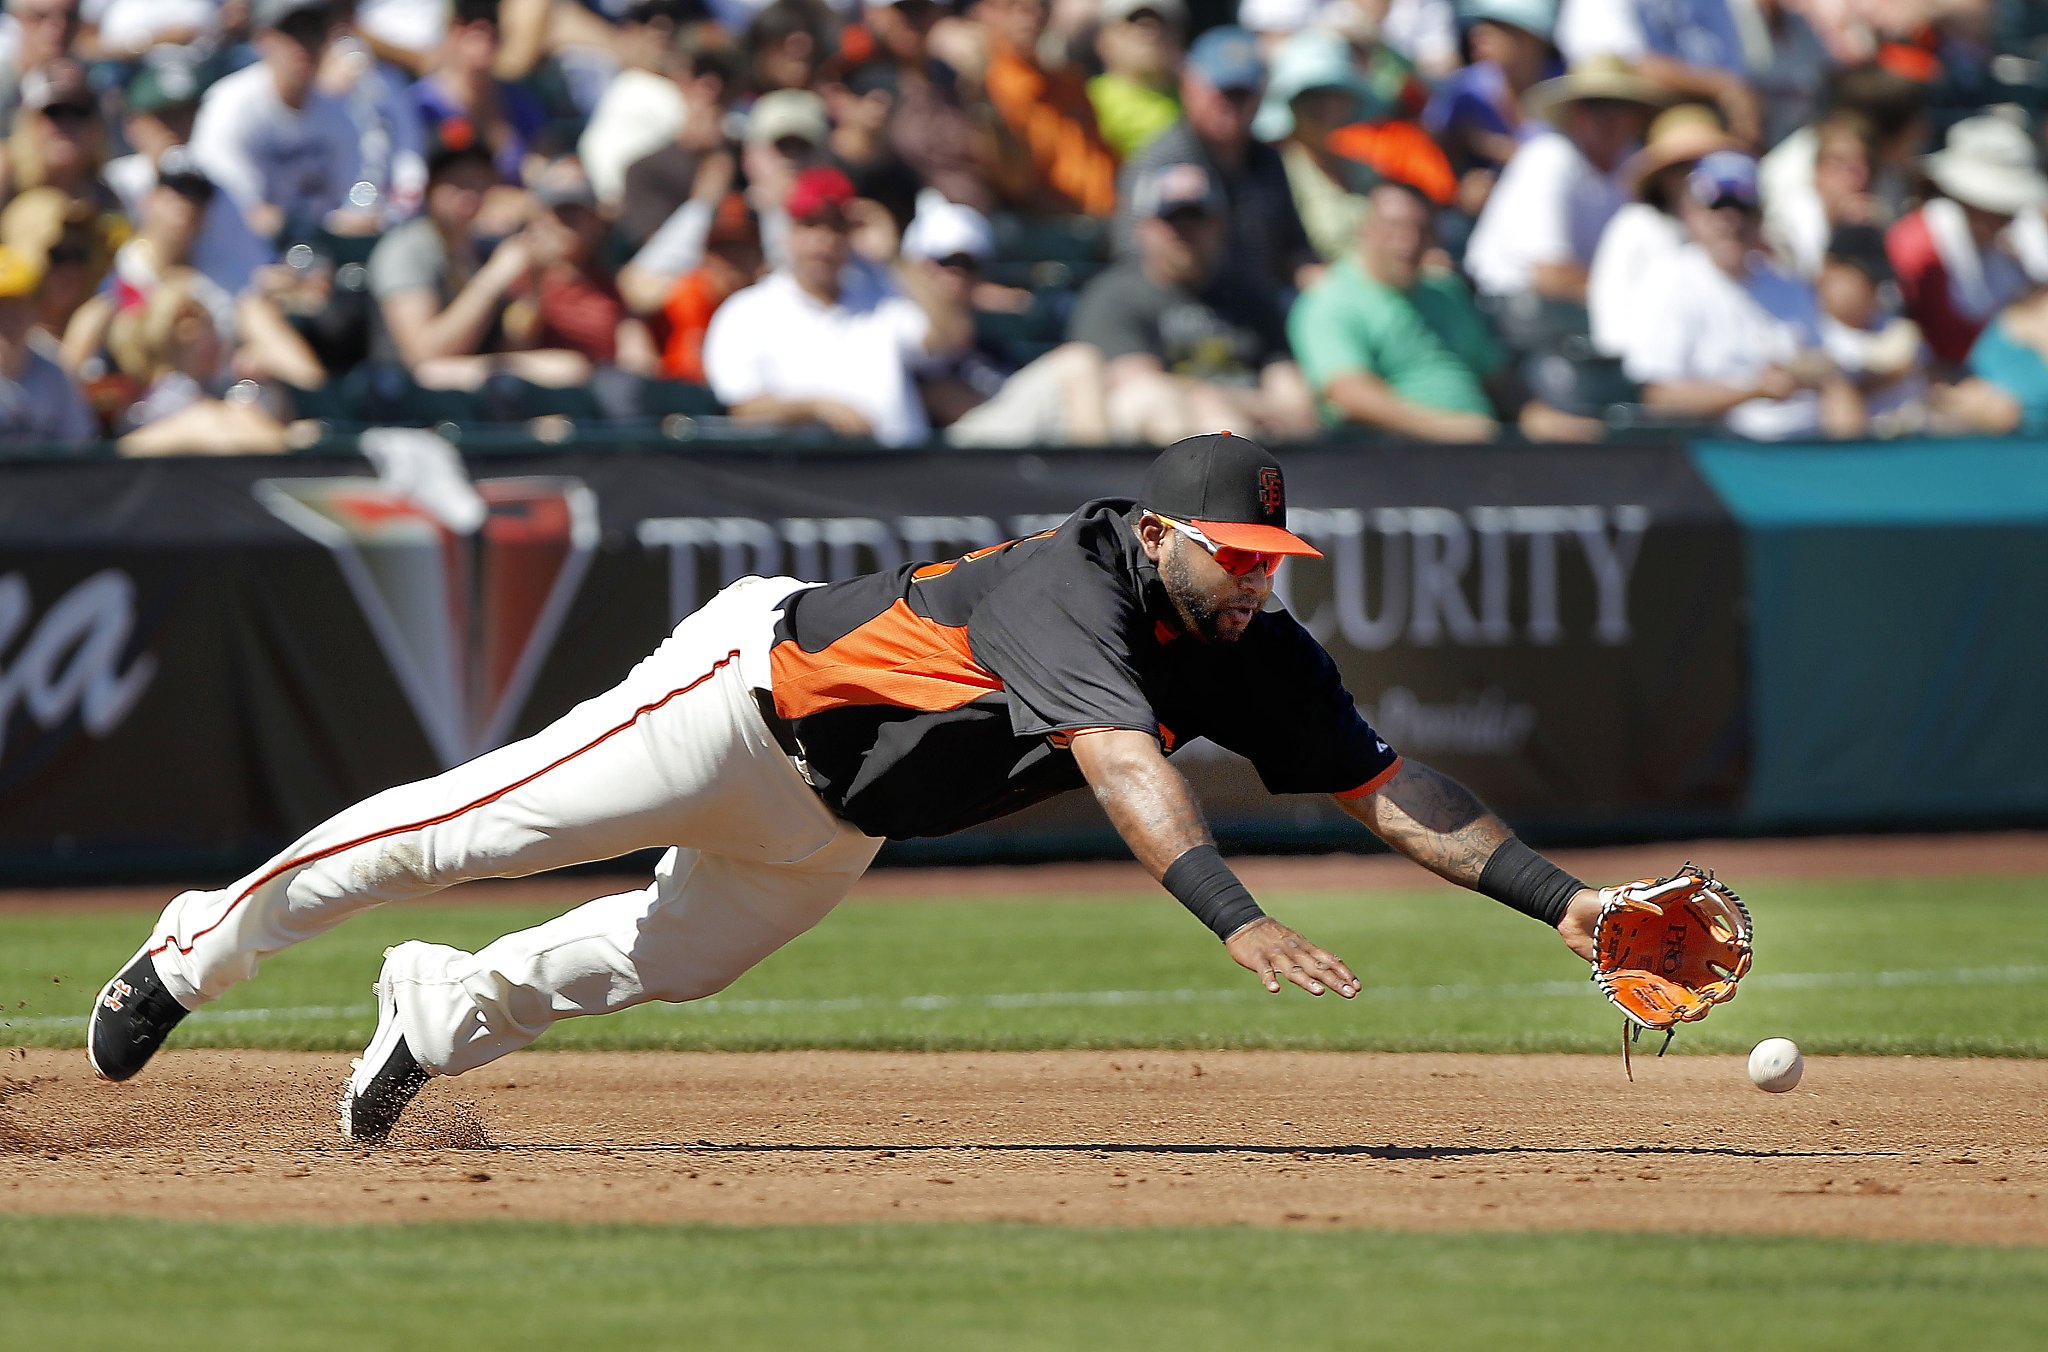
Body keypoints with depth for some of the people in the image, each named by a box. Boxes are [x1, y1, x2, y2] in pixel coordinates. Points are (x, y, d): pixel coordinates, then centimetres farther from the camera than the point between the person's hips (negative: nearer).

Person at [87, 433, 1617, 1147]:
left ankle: (444, 1008, 43)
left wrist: (1559, 895, -23)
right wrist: (1237, 919, -62)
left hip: (833, 825, 8)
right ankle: (203, 947, 11)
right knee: (478, 827, -4)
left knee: (669, 961, 19)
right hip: (754, 685, -8)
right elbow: (1121, 765, -50)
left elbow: (1395, 791, -12)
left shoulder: (1258, 658, -12)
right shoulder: (1075, 589, -35)